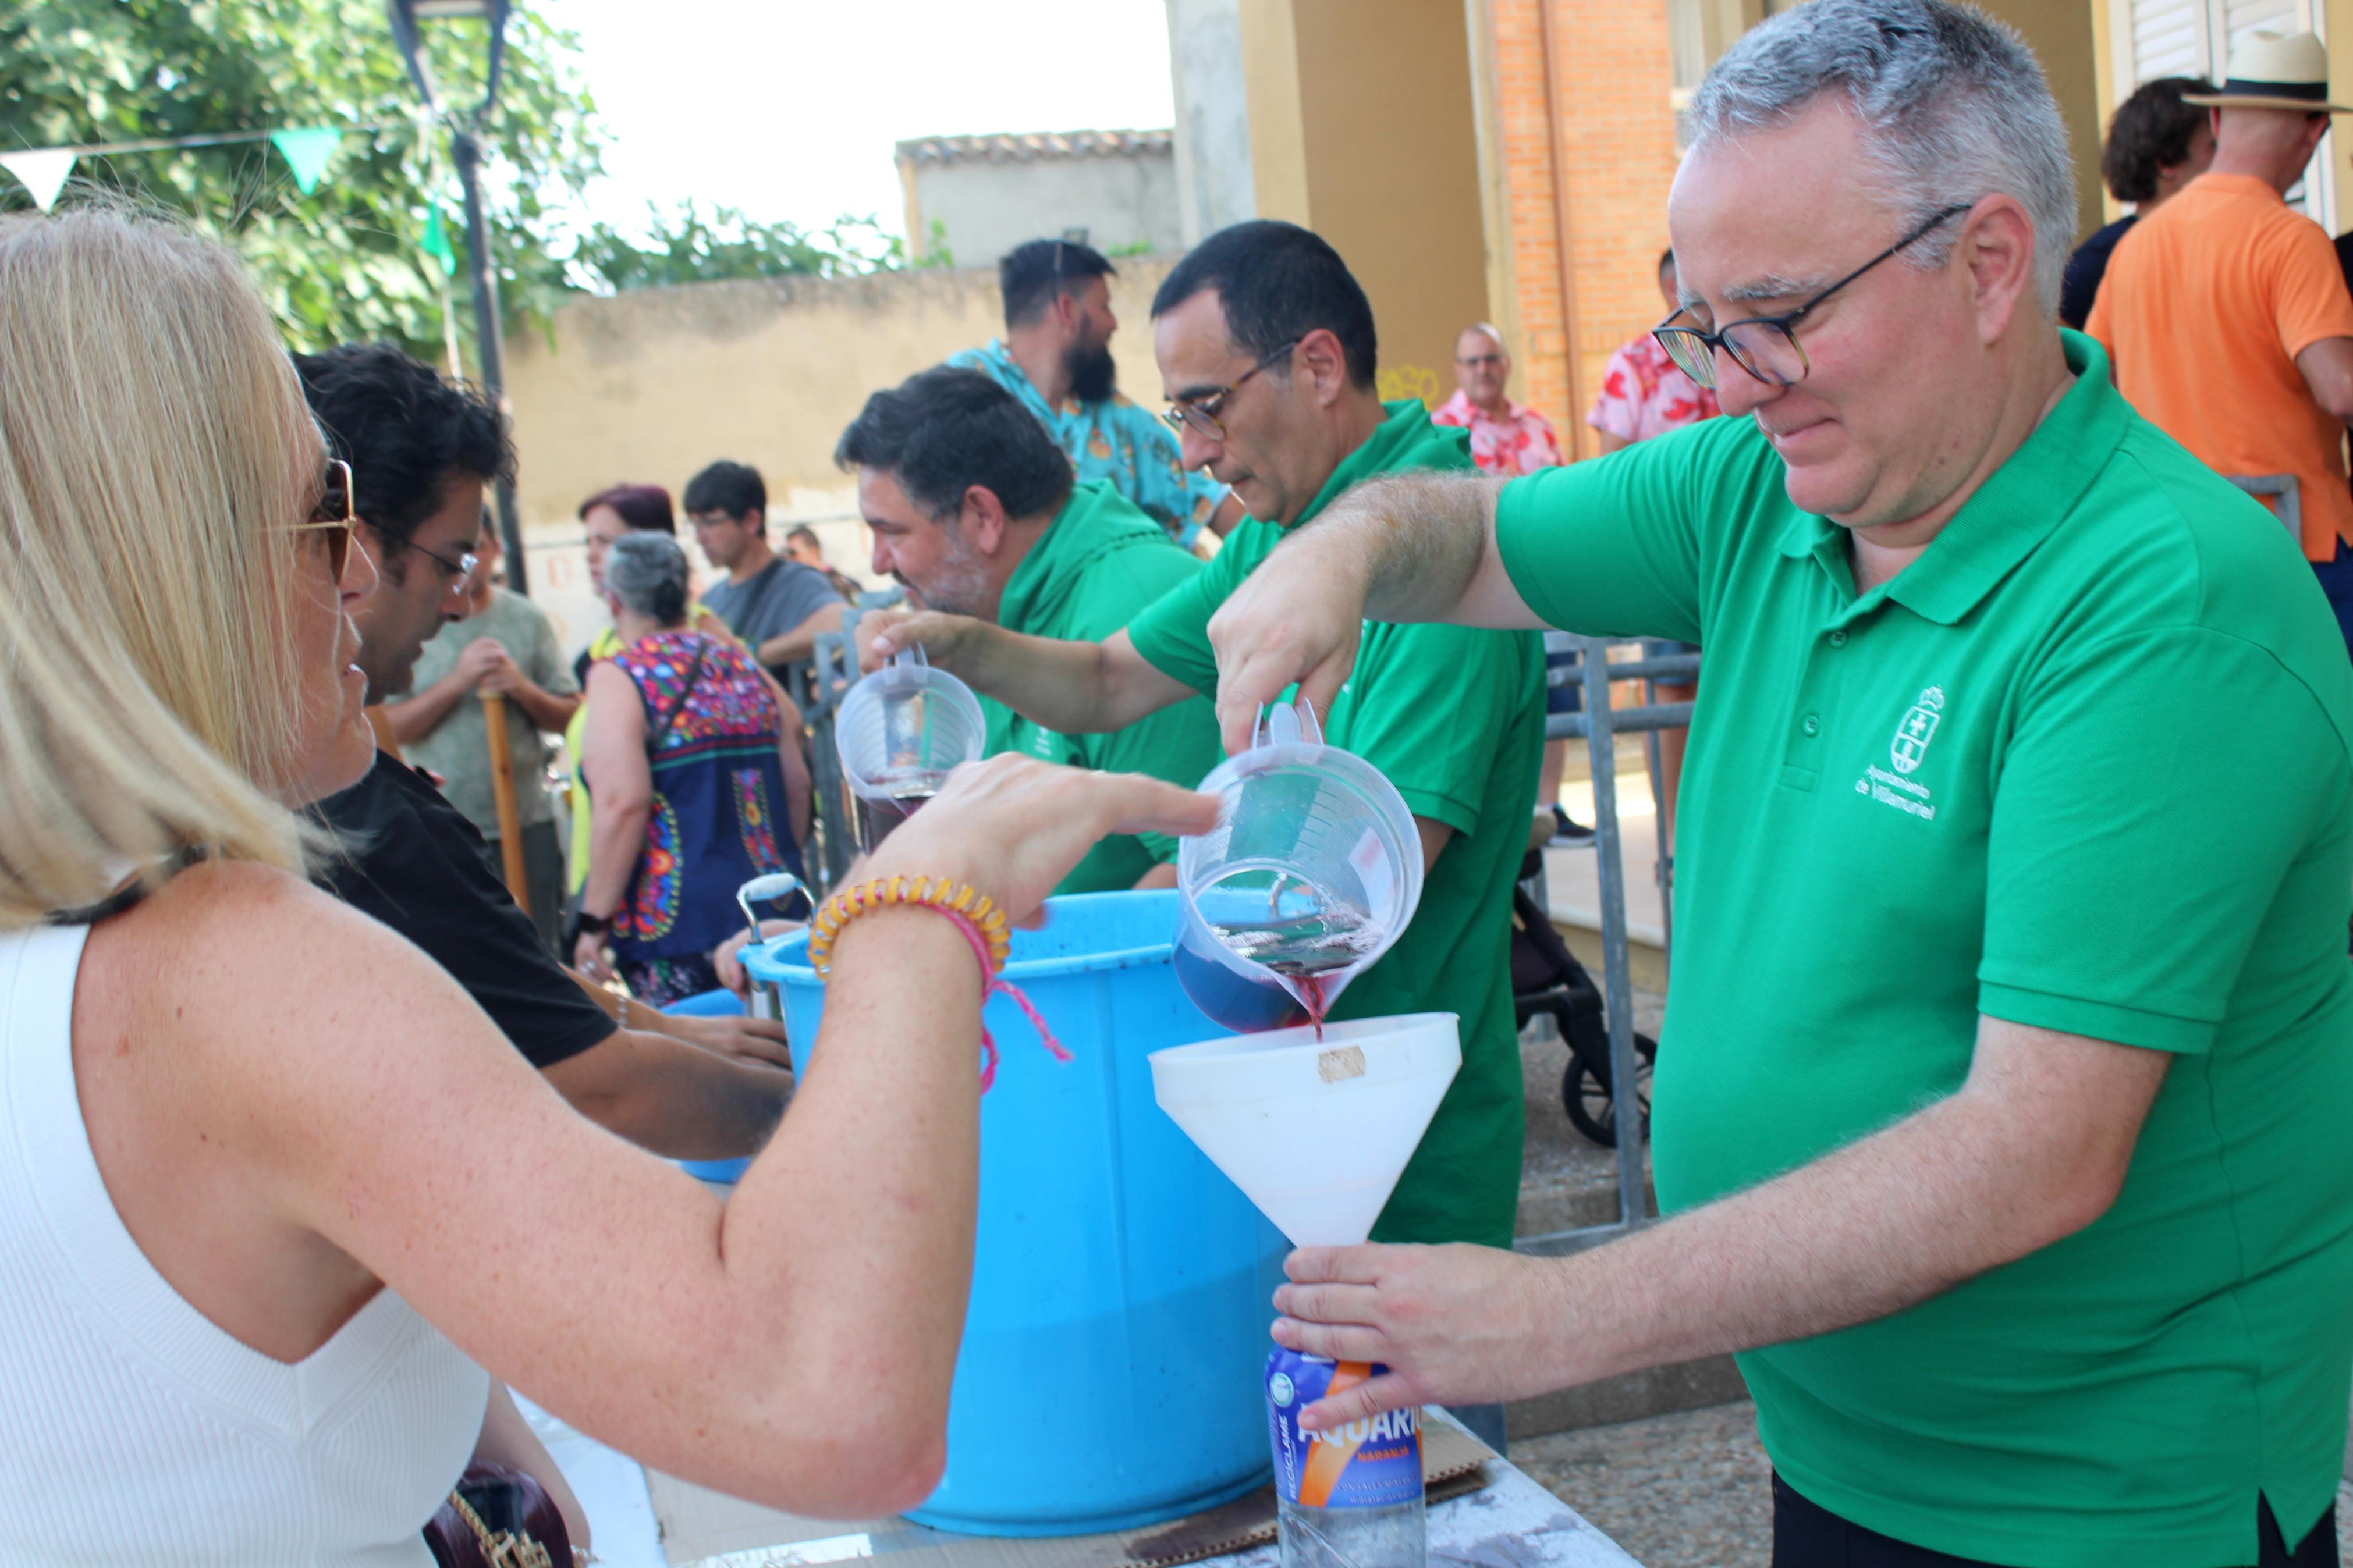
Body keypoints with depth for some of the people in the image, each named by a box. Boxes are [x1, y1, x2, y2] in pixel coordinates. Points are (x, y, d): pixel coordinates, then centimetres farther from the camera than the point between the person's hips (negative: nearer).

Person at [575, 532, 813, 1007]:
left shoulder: (618, 677, -6)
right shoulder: (742, 666, 12)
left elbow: (624, 803, -18)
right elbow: (798, 784, 13)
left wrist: (593, 922, -12)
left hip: (679, 925, -6)